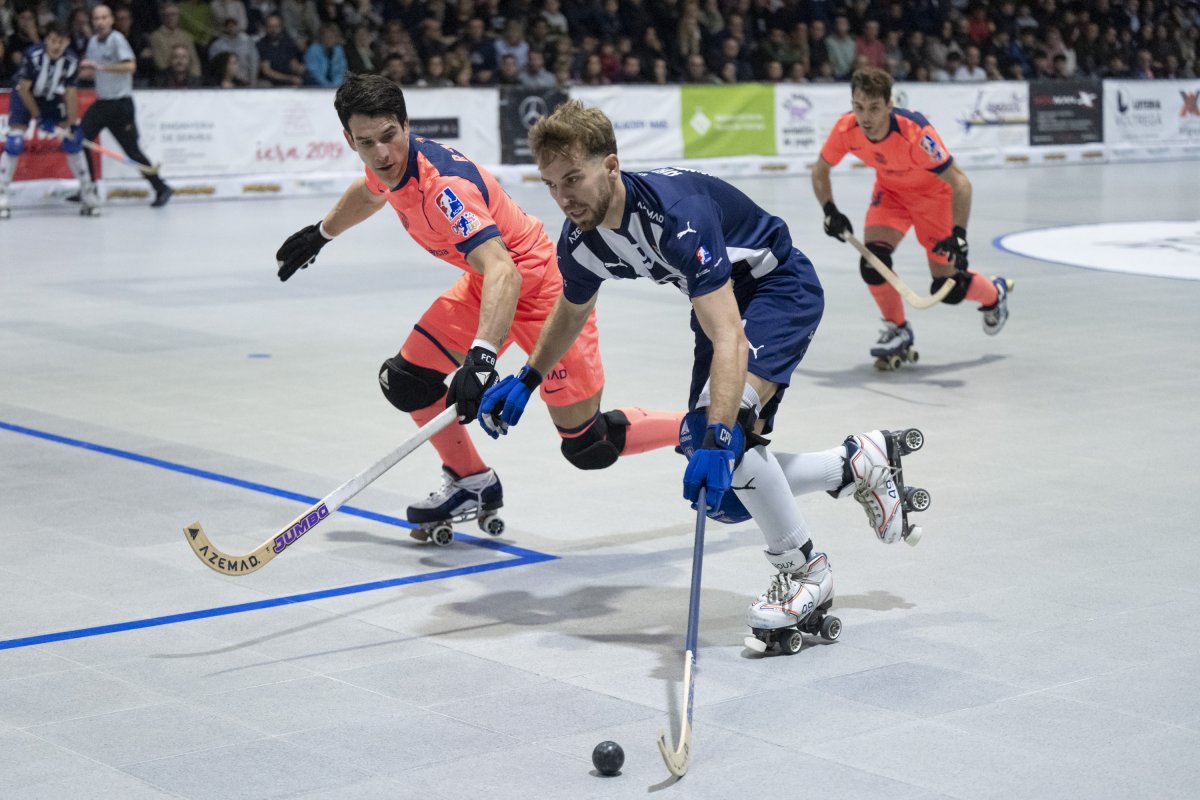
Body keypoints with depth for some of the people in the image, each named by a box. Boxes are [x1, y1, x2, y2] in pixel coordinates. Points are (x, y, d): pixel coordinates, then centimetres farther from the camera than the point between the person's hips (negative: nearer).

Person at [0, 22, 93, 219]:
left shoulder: (71, 61, -20)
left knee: (74, 141, -1)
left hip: (53, 99, 4)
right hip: (25, 98, -4)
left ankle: (87, 190, 12)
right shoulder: (32, 55, -30)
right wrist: (38, 118, -19)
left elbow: (71, 93, -15)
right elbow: (23, 89, -22)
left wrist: (72, 124, -19)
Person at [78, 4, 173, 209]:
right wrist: (82, 72, 0)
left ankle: (161, 188, 7)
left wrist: (100, 66, -28)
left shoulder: (117, 39, -12)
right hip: (101, 102, 7)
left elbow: (130, 66, -26)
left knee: (132, 150, -5)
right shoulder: (93, 41, 10)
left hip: (121, 103, -7)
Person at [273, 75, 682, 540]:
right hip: (482, 284, 9)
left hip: (541, 287, -9)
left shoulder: (444, 185, -32)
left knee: (589, 447, -6)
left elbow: (503, 271, -45)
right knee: (405, 379, 4)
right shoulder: (389, 167, -5)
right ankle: (472, 484, 23)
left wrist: (481, 357, -56)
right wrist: (321, 233, 39)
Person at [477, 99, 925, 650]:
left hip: (782, 288, -8)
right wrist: (526, 379, 14)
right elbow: (573, 308, 14)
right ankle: (860, 462, 20)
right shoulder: (580, 242, -13)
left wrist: (719, 436, -51)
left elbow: (729, 337, -43)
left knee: (725, 433, -32)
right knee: (726, 495, 1)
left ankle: (802, 571, -13)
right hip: (722, 303, 8)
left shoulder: (675, 211, -37)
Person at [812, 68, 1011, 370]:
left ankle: (995, 294, 34)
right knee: (873, 260, -21)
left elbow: (959, 182, -36)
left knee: (947, 288, -2)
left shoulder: (914, 132, -38)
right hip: (890, 192, 4)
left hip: (934, 194, -4)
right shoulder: (846, 130, -25)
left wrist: (959, 234, -45)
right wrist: (830, 211, -16)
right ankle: (898, 331, 4)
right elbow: (820, 170, -5)